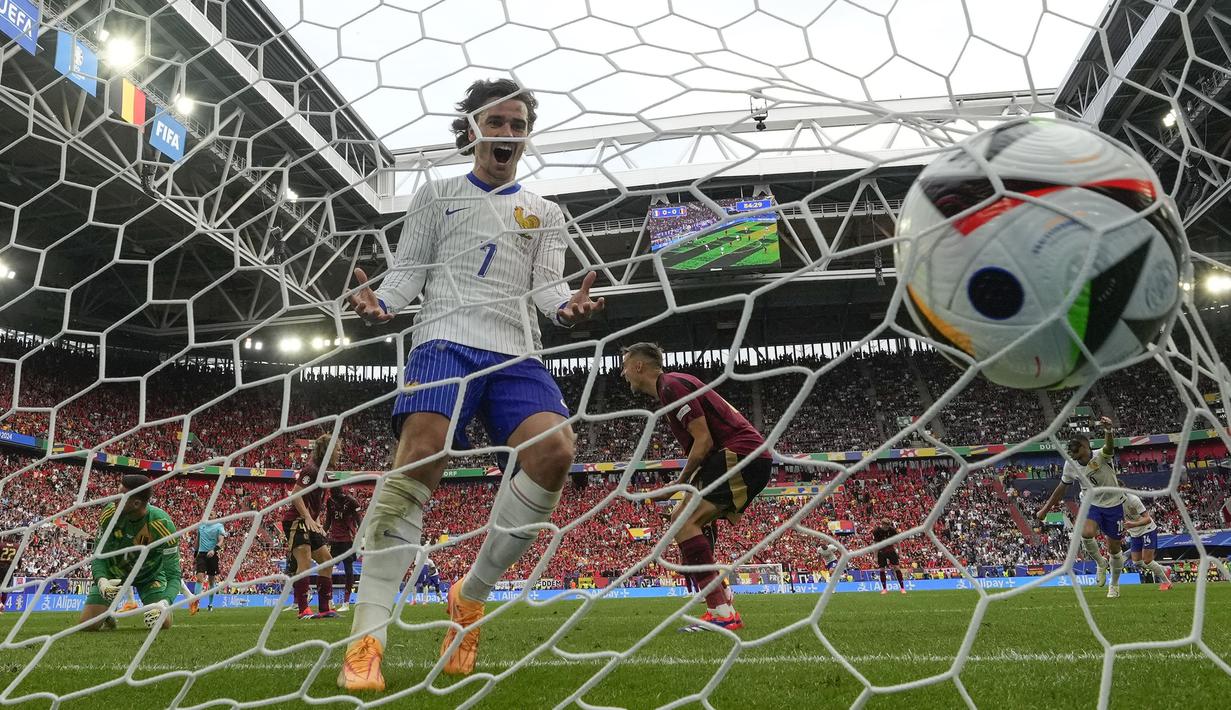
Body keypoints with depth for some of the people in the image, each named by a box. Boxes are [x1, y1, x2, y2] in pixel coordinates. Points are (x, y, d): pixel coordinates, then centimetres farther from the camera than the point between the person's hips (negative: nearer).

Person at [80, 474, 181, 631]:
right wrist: (101, 580, -37)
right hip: (112, 572, 2)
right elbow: (99, 554, -16)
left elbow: (173, 574, -33)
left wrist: (164, 603, -52)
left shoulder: (162, 524, -35)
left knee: (164, 623, -14)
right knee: (88, 624, -10)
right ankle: (107, 616, 26)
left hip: (150, 574, -2)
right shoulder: (110, 513, -26)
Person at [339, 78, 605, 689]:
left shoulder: (545, 214, 24)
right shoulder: (436, 196, 20)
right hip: (446, 340, -2)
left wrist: (566, 305, -14)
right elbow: (409, 269, 12)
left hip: (518, 354, 2)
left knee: (554, 452, -24)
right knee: (418, 460, -24)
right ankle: (367, 636, -19)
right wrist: (380, 301, -11)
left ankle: (471, 595, -5)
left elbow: (547, 285, 10)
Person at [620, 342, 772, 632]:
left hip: (741, 454, -11)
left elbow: (704, 440, -16)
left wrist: (681, 483, -5)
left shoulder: (671, 386, -10)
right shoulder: (671, 387, 22)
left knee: (684, 521, -18)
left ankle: (722, 614, -22)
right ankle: (721, 599, 11)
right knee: (682, 519, 13)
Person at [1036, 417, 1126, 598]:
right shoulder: (1070, 464, -7)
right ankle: (1100, 563, 4)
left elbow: (1109, 446, -45)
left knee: (1114, 548, 7)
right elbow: (1063, 487, 6)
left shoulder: (1100, 456, -21)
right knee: (1087, 533, -27)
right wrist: (1046, 509, 9)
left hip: (1114, 505, -2)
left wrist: (1108, 431, -69)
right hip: (1092, 505, 3)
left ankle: (1114, 584, 33)